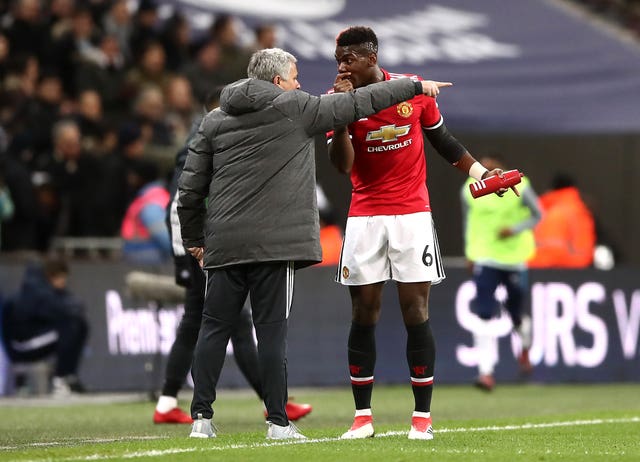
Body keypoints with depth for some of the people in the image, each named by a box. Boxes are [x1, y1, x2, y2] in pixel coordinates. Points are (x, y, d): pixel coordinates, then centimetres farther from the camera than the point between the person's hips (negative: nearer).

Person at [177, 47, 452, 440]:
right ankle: (278, 422, -1)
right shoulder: (293, 108, 1)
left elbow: (191, 188, 11)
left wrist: (194, 238, 22)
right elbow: (357, 103, 6)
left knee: (214, 329, 6)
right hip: (275, 243, -4)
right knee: (272, 331, -2)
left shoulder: (214, 121, 12)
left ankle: (201, 417, 2)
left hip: (224, 244, 4)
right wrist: (415, 87, 15)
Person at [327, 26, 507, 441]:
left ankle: (423, 416, 2)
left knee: (416, 315, -3)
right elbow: (342, 164, -12)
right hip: (364, 217, 1)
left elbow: (441, 138, 14)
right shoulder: (341, 98, -2)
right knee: (363, 316, 0)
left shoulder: (415, 89, -1)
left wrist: (478, 171, 12)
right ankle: (363, 416, 7)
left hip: (412, 214, -1)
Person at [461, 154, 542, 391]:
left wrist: (515, 229, -17)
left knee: (516, 313, 11)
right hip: (484, 259, 1)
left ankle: (525, 347, 47)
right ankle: (486, 372, -15)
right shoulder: (470, 190, -3)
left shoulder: (519, 187, -10)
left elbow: (537, 215, 0)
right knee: (484, 316, -13)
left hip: (514, 258, -1)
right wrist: (470, 251, 11)